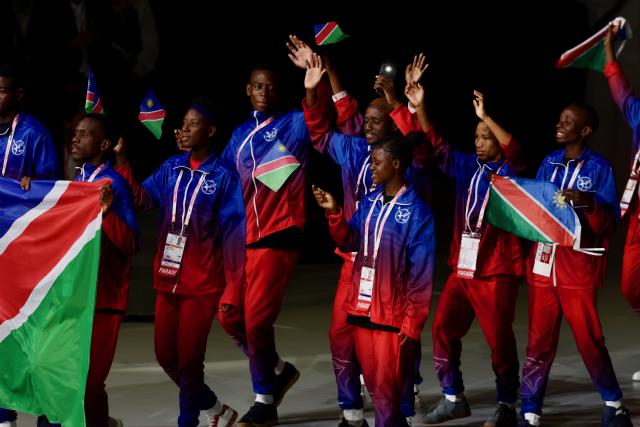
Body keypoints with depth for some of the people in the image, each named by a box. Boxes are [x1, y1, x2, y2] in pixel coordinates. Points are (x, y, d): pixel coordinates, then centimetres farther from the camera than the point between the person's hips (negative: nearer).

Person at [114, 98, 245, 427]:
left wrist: (233, 291, -14)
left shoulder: (224, 176, -8)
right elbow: (142, 199, -2)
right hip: (167, 279, 6)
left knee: (188, 358, -1)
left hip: (202, 283, -6)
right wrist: (121, 161, -12)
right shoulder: (171, 168, 8)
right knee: (166, 355, 12)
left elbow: (234, 235, -10)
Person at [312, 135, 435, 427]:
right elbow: (349, 243, 9)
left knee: (386, 391, -3)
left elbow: (421, 274, -11)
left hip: (392, 315, -6)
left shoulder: (416, 210, -10)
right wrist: (334, 213, -6)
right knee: (373, 384, 13)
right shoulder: (369, 201, 9)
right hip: (362, 309, 6)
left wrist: (412, 324, -13)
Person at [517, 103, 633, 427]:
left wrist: (588, 203, -25)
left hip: (579, 268, -4)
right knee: (539, 342, 3)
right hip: (542, 265, 4)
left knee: (589, 339, 0)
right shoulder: (549, 163, 10)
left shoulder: (599, 167, -4)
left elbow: (609, 223, -8)